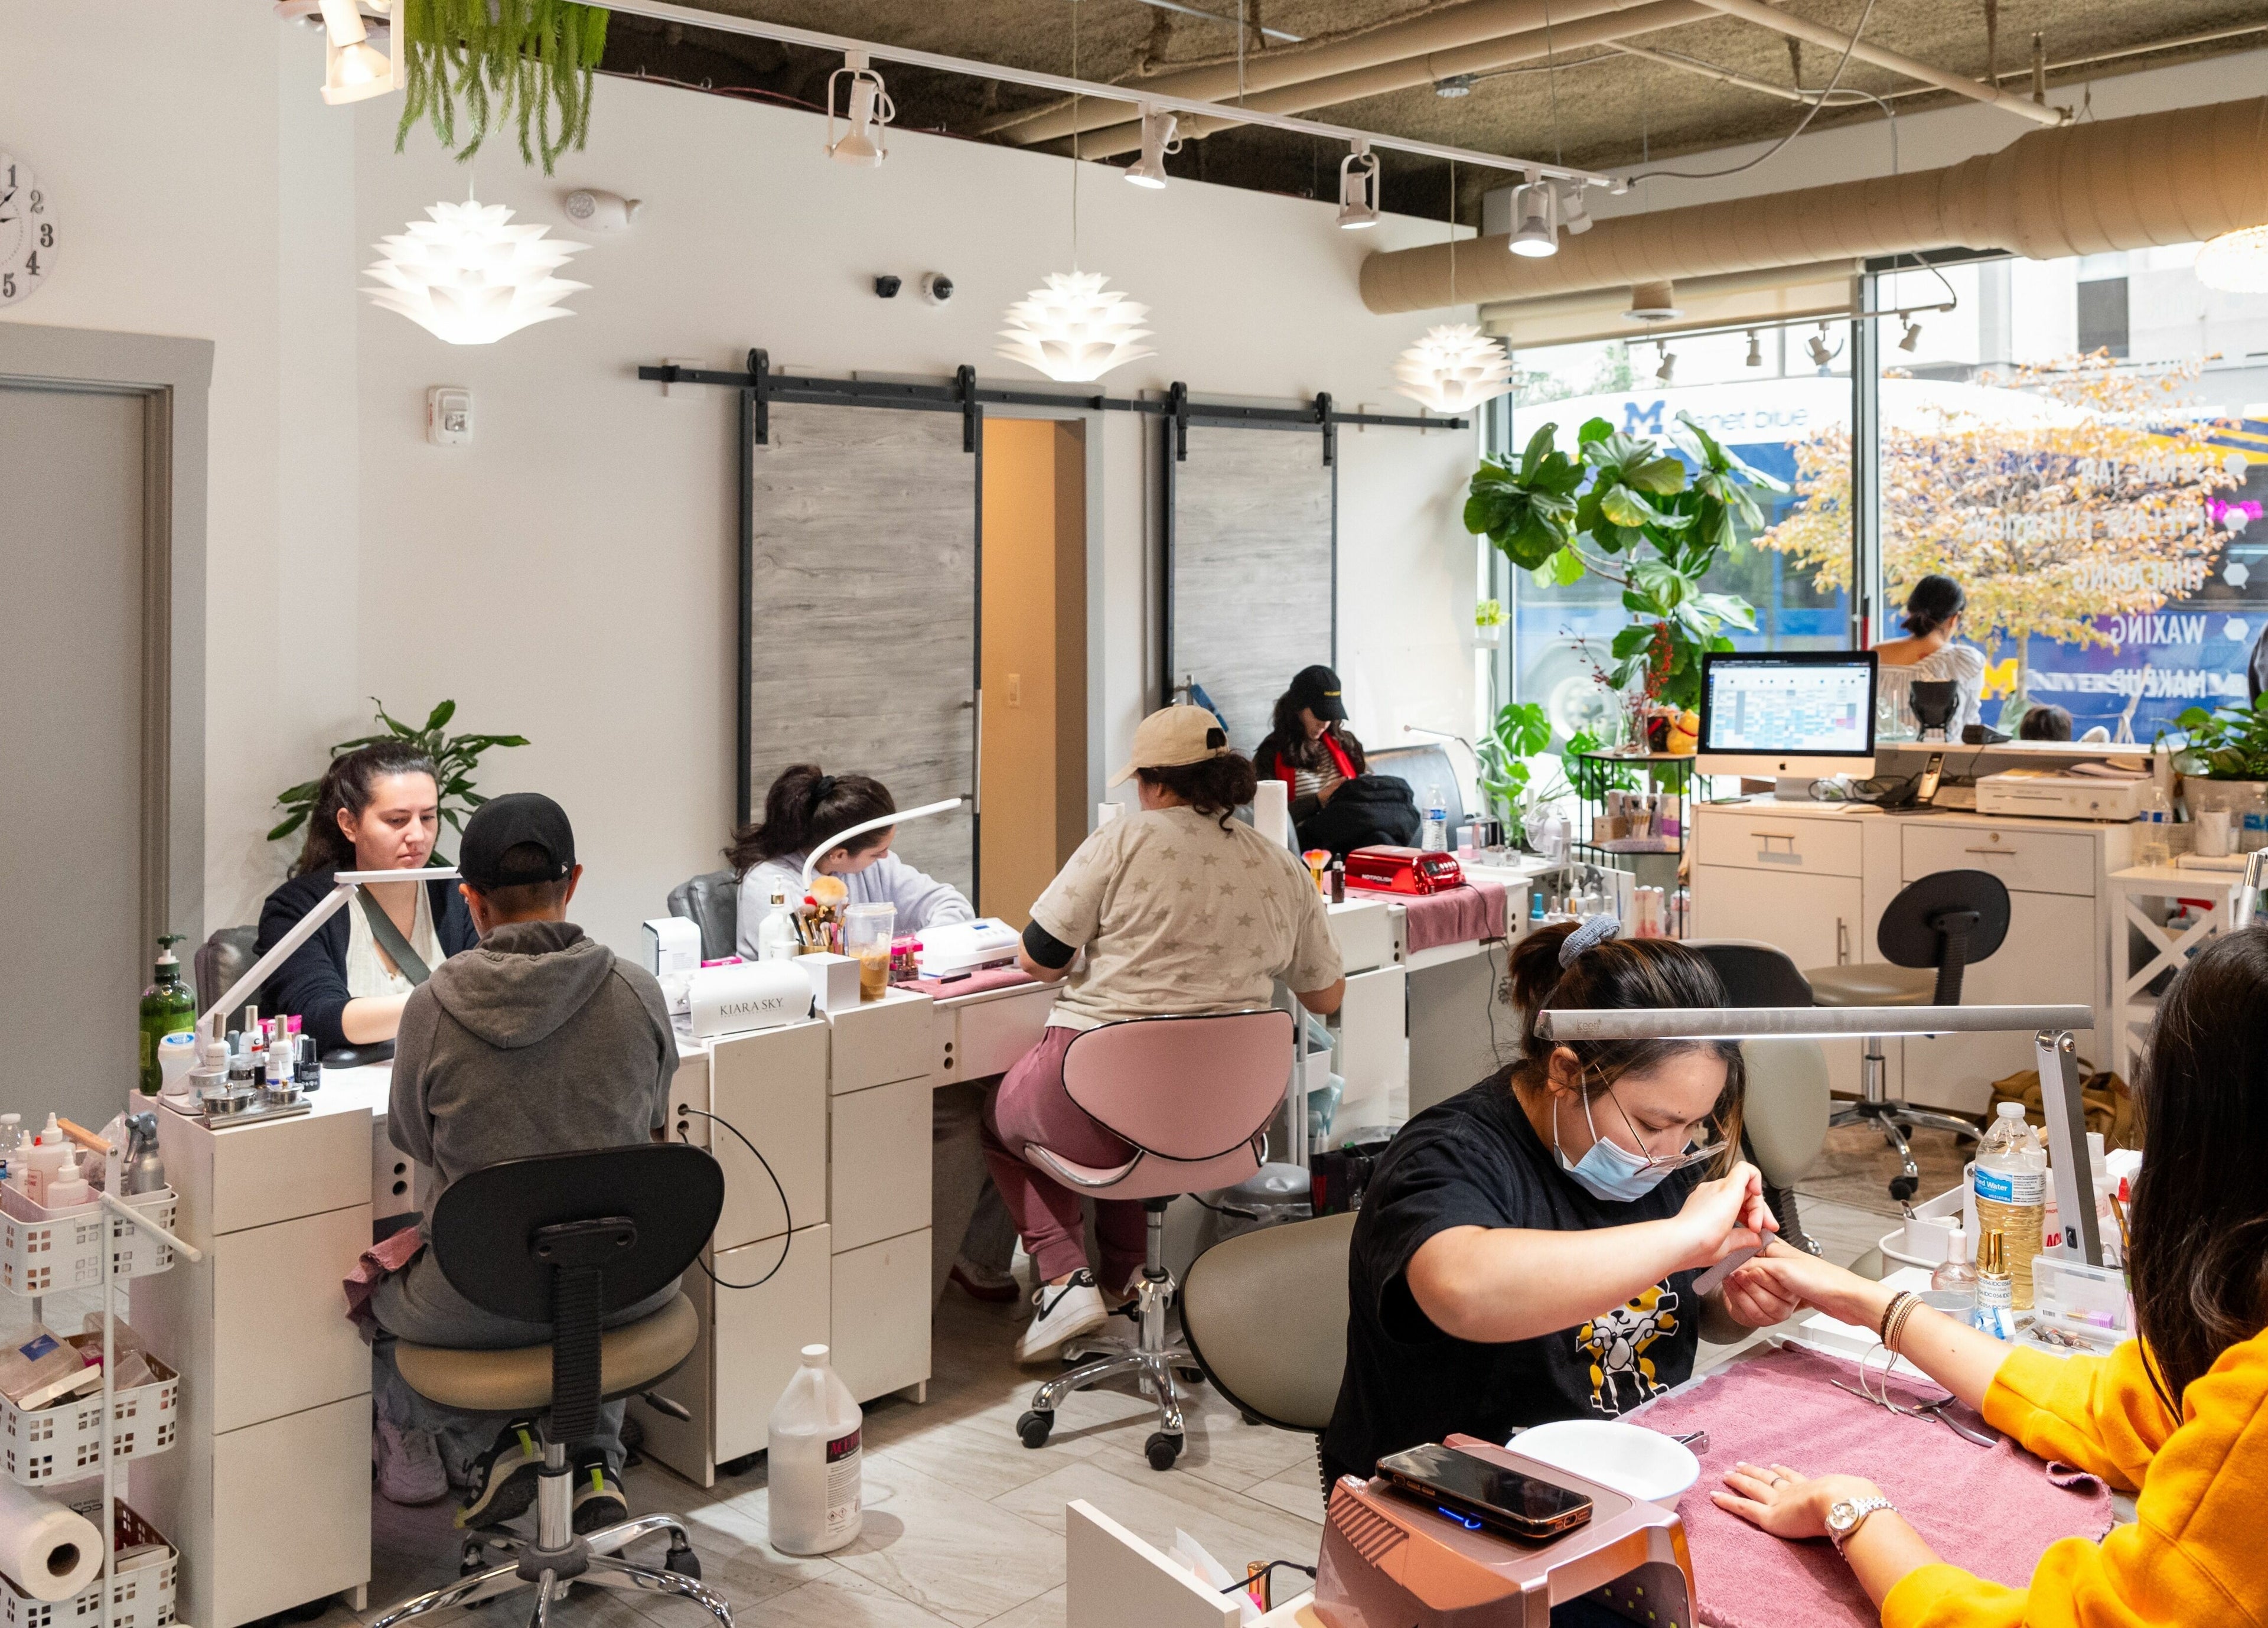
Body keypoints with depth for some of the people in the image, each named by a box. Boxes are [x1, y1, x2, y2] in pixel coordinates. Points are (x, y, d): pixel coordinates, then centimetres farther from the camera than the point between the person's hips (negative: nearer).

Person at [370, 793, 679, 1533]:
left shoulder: (432, 1008, -14)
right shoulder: (637, 991, -10)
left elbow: (413, 1139, 4)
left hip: (481, 1303, -1)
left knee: (373, 1286, 30)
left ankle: (488, 1446, 15)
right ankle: (596, 1459, 23)